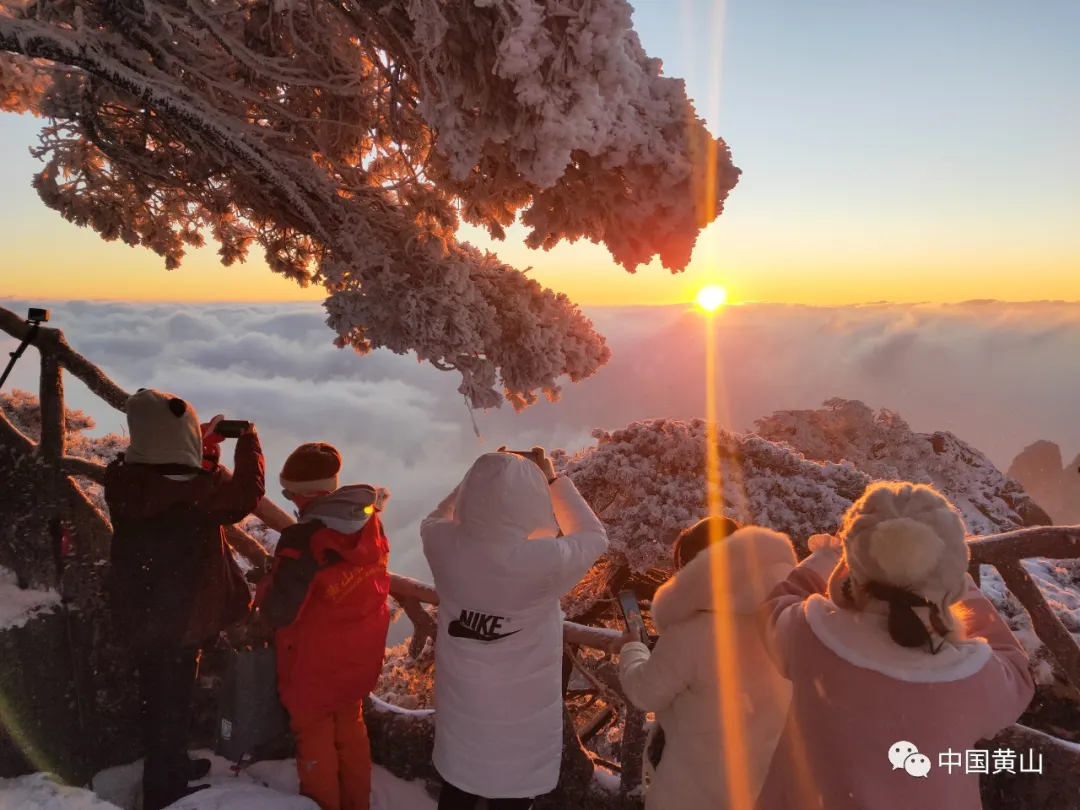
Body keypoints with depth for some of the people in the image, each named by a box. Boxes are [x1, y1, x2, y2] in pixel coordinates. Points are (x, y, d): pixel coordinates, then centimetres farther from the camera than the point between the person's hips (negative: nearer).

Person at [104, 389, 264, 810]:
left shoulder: (123, 479, -11)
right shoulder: (199, 488, -28)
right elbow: (248, 491, -11)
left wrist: (202, 444, 9)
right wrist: (249, 442, 0)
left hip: (141, 610, 7)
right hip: (181, 616, -7)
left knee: (159, 697, 25)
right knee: (171, 703, 12)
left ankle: (172, 767, 47)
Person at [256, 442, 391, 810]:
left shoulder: (302, 542, -30)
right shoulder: (369, 522, -9)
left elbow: (278, 612, -26)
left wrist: (266, 588, -6)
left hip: (315, 663, -6)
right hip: (360, 654, 6)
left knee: (315, 737, 18)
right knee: (351, 727, 26)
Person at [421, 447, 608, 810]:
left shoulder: (445, 545, -19)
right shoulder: (543, 559, -30)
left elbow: (435, 518, 7)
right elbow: (594, 537, -8)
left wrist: (486, 475, 3)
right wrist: (553, 479, -4)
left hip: (461, 707, 4)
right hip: (520, 716, -4)